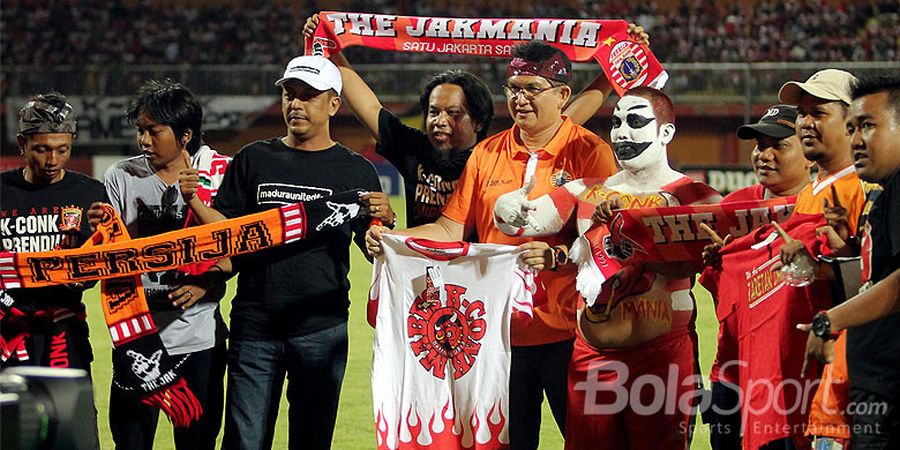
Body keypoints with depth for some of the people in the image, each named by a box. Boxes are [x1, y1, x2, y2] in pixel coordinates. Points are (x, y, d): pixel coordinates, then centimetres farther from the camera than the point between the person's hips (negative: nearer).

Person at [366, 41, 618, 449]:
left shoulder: (589, 152, -3)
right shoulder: (487, 154, 11)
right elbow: (452, 228, 8)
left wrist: (555, 255, -29)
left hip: (567, 328, -4)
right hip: (500, 328, 4)